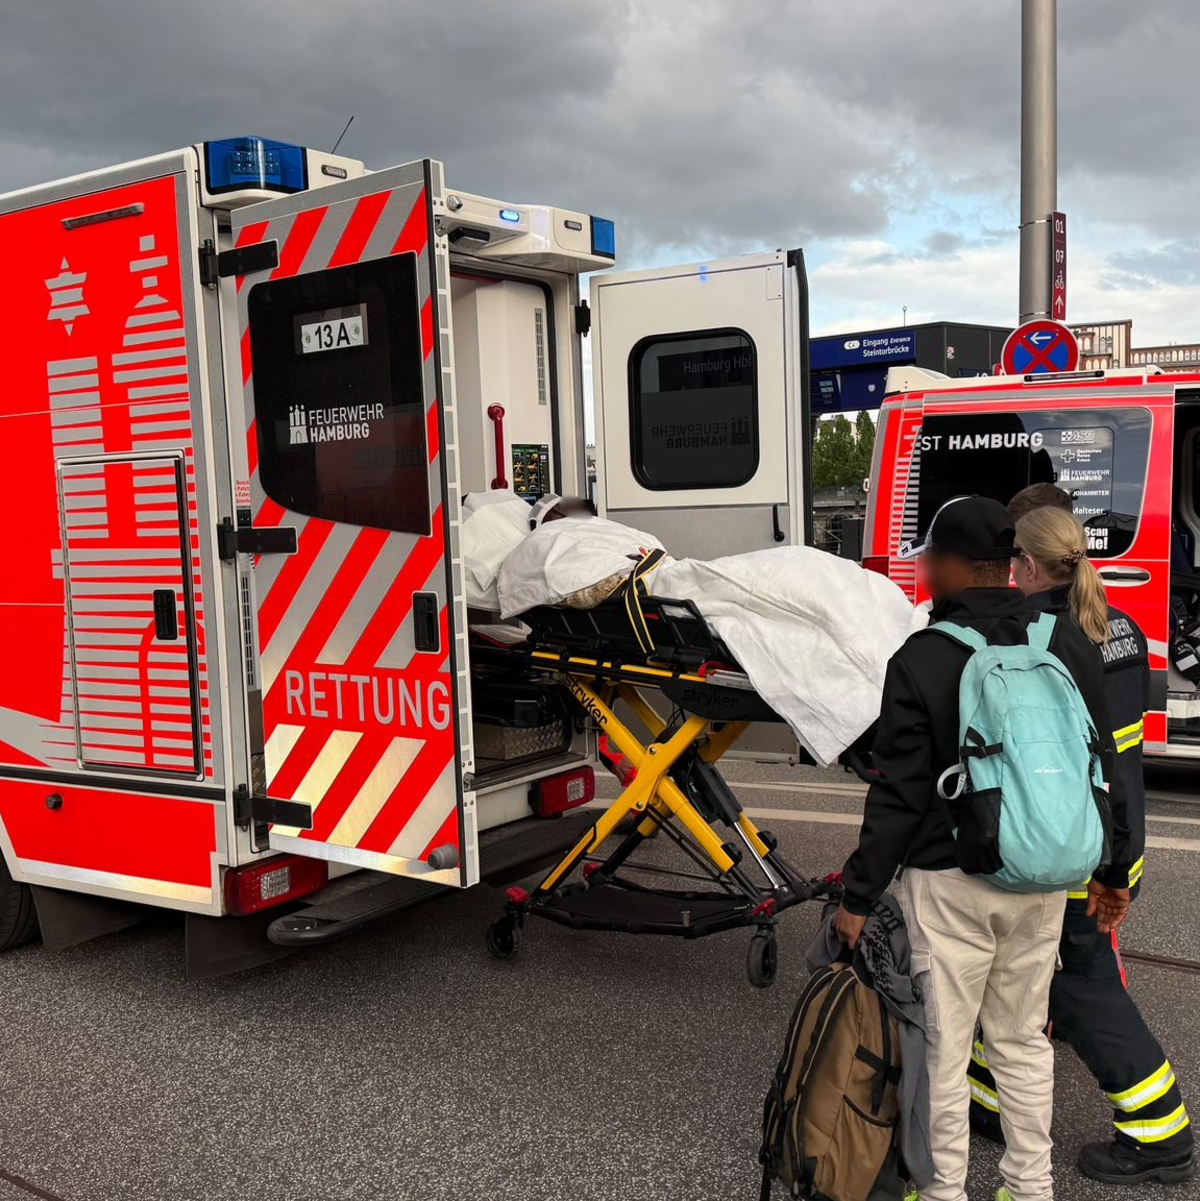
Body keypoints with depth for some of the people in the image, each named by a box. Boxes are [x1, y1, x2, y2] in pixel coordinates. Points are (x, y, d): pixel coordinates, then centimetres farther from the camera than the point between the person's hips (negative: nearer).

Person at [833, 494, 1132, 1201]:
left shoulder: (922, 659, -14)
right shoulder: (1071, 644, 0)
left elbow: (900, 795, -14)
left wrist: (860, 895, -6)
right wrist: (1114, 871, 17)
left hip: (950, 882, -5)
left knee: (945, 1044, 8)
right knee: (1024, 1037, 19)